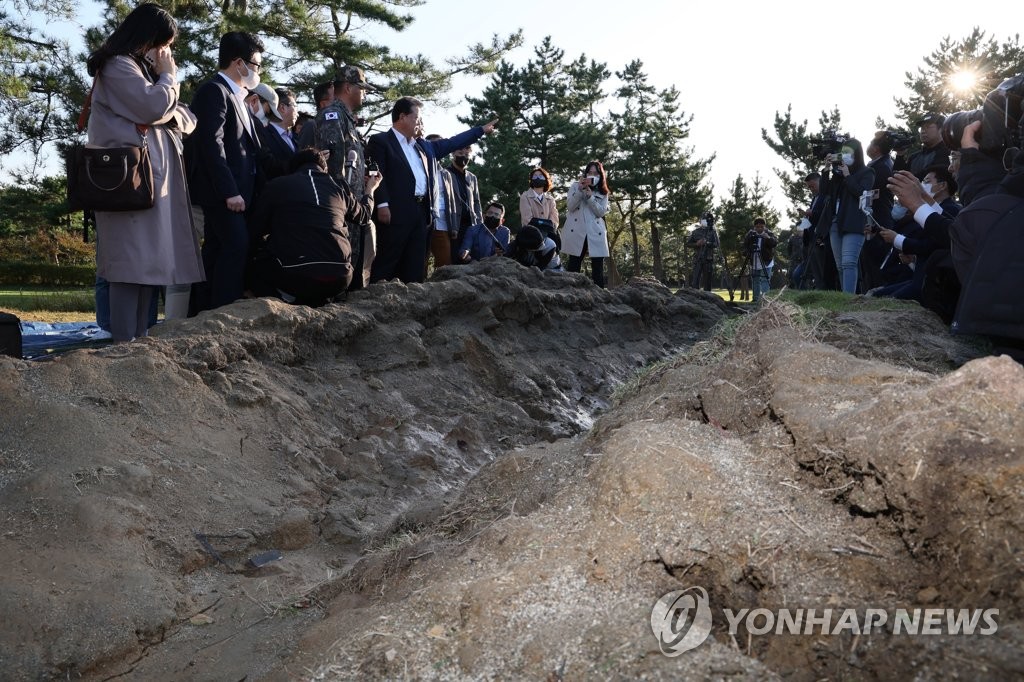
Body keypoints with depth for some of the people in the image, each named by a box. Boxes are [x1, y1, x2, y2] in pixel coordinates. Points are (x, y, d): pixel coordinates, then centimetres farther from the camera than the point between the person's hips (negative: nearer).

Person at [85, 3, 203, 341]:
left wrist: (173, 114, -3)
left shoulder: (139, 69, 27)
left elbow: (186, 119, 21)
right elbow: (155, 107, -19)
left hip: (152, 177, 10)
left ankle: (139, 338, 8)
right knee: (132, 260, -13)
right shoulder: (118, 66, -4)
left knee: (148, 260, 6)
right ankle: (125, 345, -13)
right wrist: (168, 76, 0)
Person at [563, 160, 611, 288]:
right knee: (574, 264, -1)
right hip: (576, 232, -2)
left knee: (598, 265, -2)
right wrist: (580, 190, -13)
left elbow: (602, 212, -1)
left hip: (596, 233, 2)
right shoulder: (575, 186, 9)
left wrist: (590, 196, -12)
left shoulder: (603, 192, 13)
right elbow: (570, 207, -3)